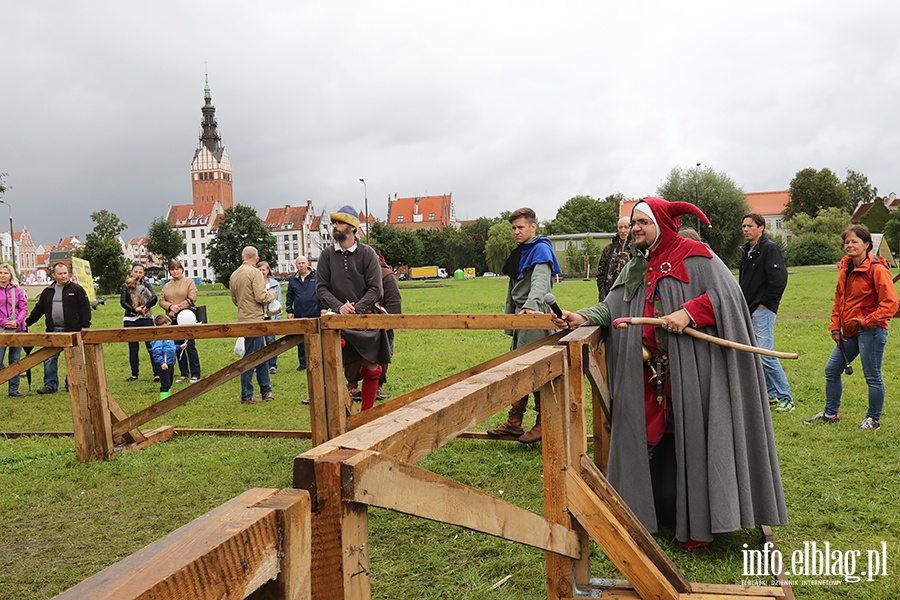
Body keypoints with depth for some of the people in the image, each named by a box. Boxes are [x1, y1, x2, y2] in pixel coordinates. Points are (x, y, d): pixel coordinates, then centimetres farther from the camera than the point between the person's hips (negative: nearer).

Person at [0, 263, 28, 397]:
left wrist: (17, 321, -10)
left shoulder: (17, 290, 9)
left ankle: (13, 389, 15)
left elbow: (24, 308, 6)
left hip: (17, 329, 3)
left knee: (15, 361, 8)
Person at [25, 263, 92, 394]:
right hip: (53, 331, 4)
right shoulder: (48, 291, 13)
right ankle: (50, 385, 11)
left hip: (72, 330, -4)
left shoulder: (77, 289, 0)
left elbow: (85, 308, -4)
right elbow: (38, 309, 21)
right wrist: (27, 322, 18)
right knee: (49, 359, 2)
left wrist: (85, 326, -10)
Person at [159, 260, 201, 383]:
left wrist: (179, 307, -15)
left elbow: (192, 298, -8)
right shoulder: (167, 286, 16)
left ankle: (195, 374, -1)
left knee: (190, 345, -5)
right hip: (172, 320, 5)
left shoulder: (189, 282, 3)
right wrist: (170, 306, -11)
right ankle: (184, 373, 15)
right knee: (178, 346, 7)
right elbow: (161, 301, 8)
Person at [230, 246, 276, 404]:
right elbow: (261, 297, -19)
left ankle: (266, 391, 21)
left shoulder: (234, 275, 12)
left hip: (243, 318, 9)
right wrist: (272, 295, 0)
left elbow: (234, 299, 18)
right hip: (254, 319, -9)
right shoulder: (255, 273, -13)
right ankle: (246, 396, 1)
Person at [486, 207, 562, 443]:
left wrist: (531, 305, -42)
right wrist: (509, 316, 23)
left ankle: (543, 424, 4)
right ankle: (514, 422, 17)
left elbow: (540, 280, -26)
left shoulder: (540, 249, -10)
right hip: (519, 314, 10)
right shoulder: (519, 252, 19)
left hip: (535, 315, -9)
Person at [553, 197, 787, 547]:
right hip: (648, 373, 6)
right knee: (651, 437, 9)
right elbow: (613, 306, 7)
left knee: (692, 439, -1)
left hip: (691, 370, -6)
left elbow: (726, 294, -10)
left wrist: (689, 312, -22)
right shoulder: (635, 268, 17)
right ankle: (654, 509, 23)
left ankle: (700, 524, 12)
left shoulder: (693, 256, -3)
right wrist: (584, 317, -10)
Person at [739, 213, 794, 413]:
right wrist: (743, 303, 13)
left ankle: (785, 397, 0)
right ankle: (771, 393, 22)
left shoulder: (769, 248, -10)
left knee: (765, 354, -11)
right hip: (749, 310, 9)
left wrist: (765, 303, -13)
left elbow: (779, 280, -19)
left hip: (763, 309, -9)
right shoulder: (746, 251, 16)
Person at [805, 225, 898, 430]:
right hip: (849, 331, 8)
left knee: (872, 375, 1)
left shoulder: (877, 269, -12)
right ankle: (830, 413, 24)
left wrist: (867, 321, -17)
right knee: (831, 369, 11)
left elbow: (890, 303, -15)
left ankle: (873, 419, 17)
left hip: (871, 330, -8)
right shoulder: (845, 270, 11)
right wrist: (835, 327, 11)